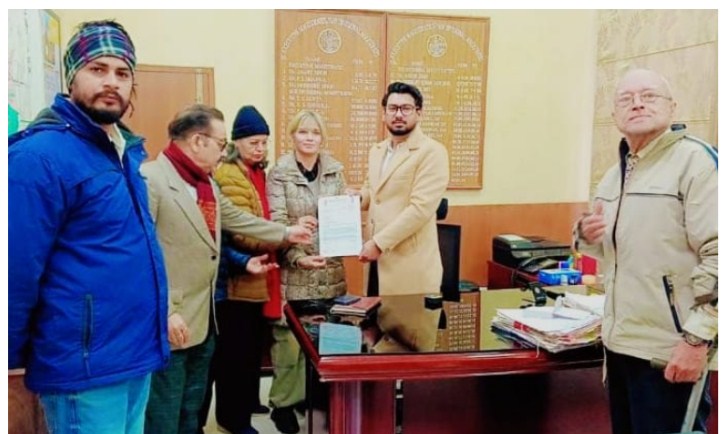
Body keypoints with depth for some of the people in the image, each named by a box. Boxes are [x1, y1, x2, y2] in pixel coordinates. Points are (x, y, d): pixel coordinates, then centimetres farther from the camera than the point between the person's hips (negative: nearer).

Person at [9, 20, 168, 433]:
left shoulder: (126, 151, 9)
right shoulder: (41, 155, -17)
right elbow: (17, 273, -17)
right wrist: (14, 358, -9)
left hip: (136, 355, 8)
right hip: (87, 366, -8)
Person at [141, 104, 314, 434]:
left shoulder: (205, 182, 14)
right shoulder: (150, 179, -18)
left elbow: (236, 219, 25)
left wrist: (285, 233, 28)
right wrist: (165, 313, -23)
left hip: (203, 321, 9)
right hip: (170, 325, -9)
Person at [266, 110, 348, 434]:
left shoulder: (335, 171, 7)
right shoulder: (279, 174, -4)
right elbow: (277, 224, -10)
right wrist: (299, 258, -22)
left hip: (330, 270, 4)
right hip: (294, 270, -3)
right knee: (290, 336, 0)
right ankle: (284, 402, 15)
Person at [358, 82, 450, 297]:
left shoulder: (432, 152, -10)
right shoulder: (377, 151, 14)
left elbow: (421, 207, -18)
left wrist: (379, 242, -18)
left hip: (411, 264, -7)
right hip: (377, 257, 7)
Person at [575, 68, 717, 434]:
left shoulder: (695, 160, -10)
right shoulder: (614, 174, 13)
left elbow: (717, 255, -18)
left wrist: (697, 337, -21)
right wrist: (586, 234, 2)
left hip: (669, 349, -7)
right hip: (619, 341, 8)